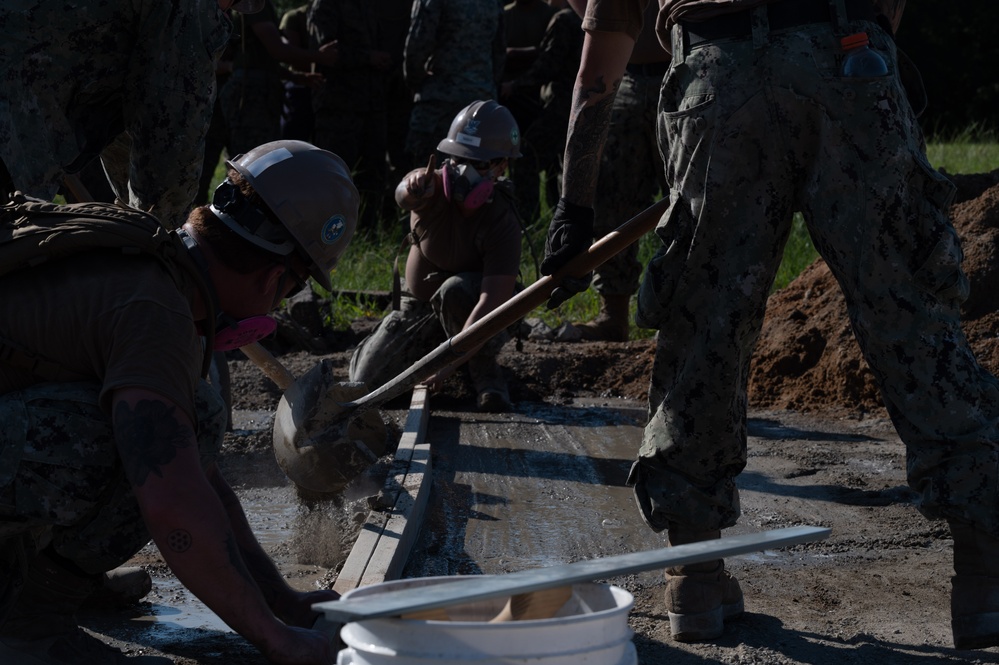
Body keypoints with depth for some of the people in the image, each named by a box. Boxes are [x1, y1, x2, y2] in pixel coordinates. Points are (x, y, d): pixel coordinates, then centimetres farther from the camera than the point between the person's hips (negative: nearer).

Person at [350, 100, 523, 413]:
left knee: (454, 290, -38)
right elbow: (404, 196, -46)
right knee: (365, 382, -5)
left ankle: (486, 374, -15)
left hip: (470, 308, -4)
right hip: (419, 305, 4)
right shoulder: (432, 187, -20)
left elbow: (492, 301, -37)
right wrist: (412, 189, -73)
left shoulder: (502, 223, -29)